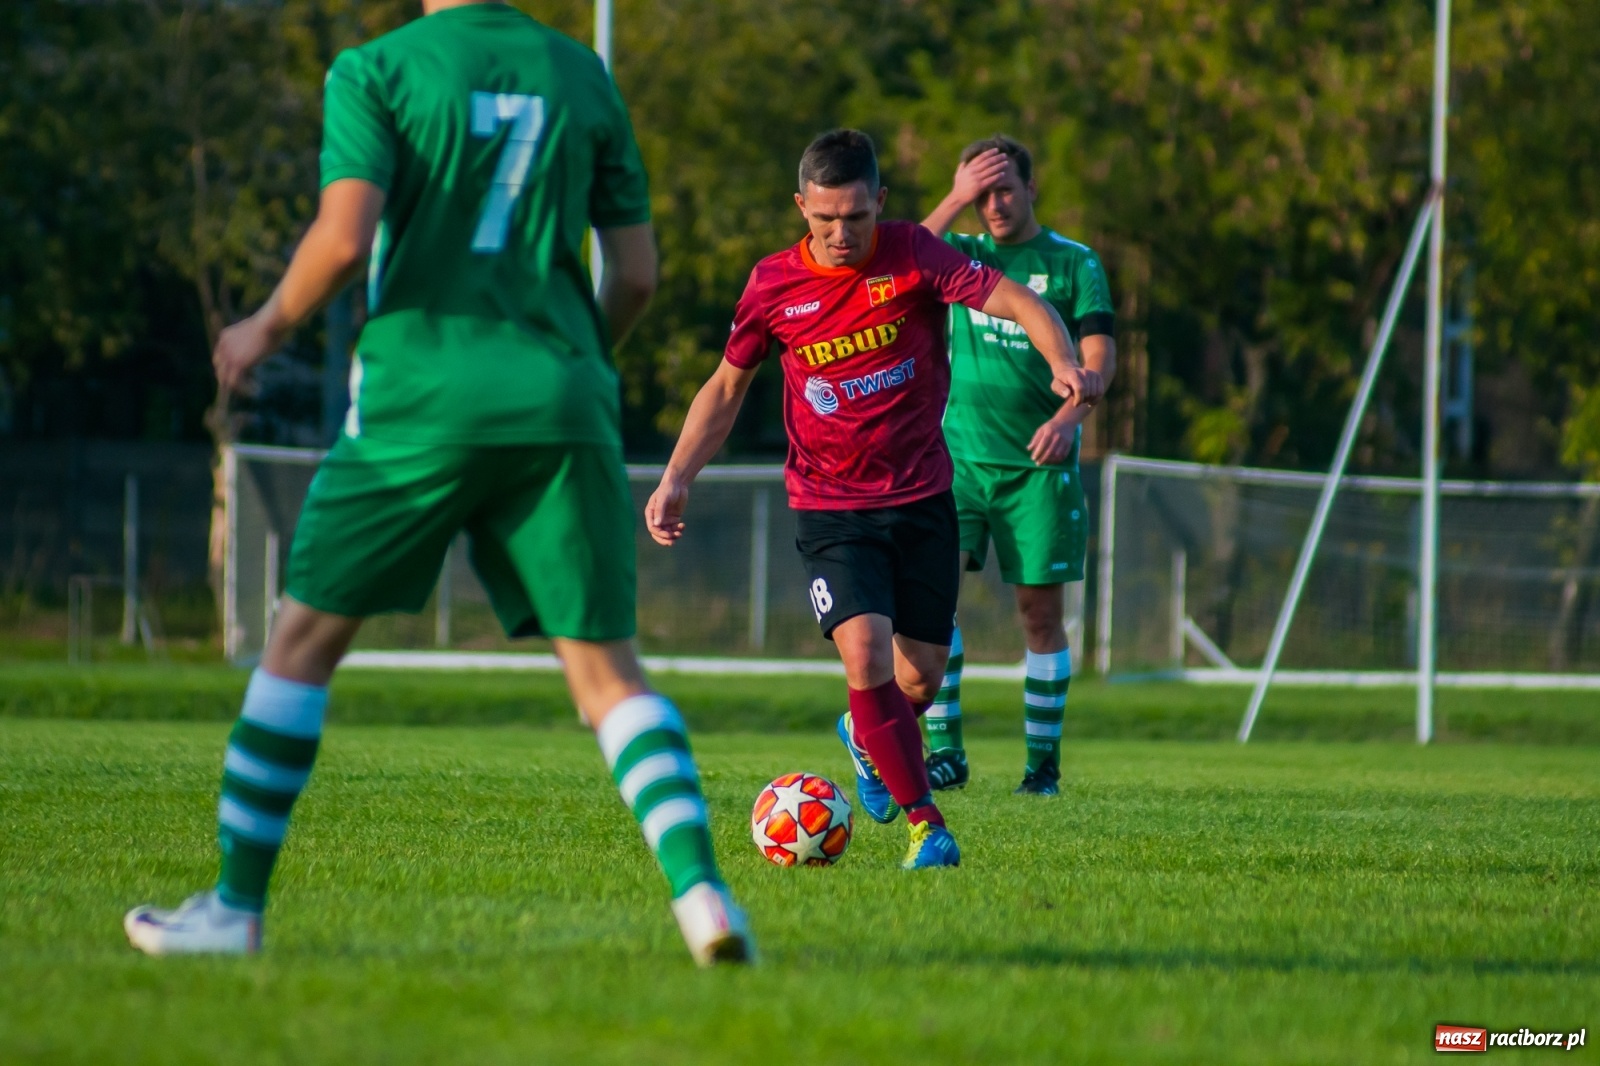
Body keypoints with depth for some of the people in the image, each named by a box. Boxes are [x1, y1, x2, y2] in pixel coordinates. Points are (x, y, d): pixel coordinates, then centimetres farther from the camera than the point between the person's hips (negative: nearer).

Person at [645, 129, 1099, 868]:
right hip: (831, 507, -1)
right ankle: (925, 824, -12)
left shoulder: (913, 255, -9)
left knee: (920, 680, 5)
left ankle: (864, 737, 41)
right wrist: (676, 479, 1)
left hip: (922, 499, 1)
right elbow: (727, 385, 10)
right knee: (866, 656, -21)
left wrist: (1064, 364, -35)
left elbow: (1019, 302, -14)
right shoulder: (773, 285, -4)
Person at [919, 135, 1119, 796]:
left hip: (1039, 463, -1)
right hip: (960, 453, 1)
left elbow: (1099, 354, -5)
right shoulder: (962, 254, 11)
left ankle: (1043, 761, 11)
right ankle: (944, 751, -11)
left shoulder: (1072, 263, 4)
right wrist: (955, 202, -10)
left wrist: (1070, 413, -23)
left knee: (1041, 607, 1)